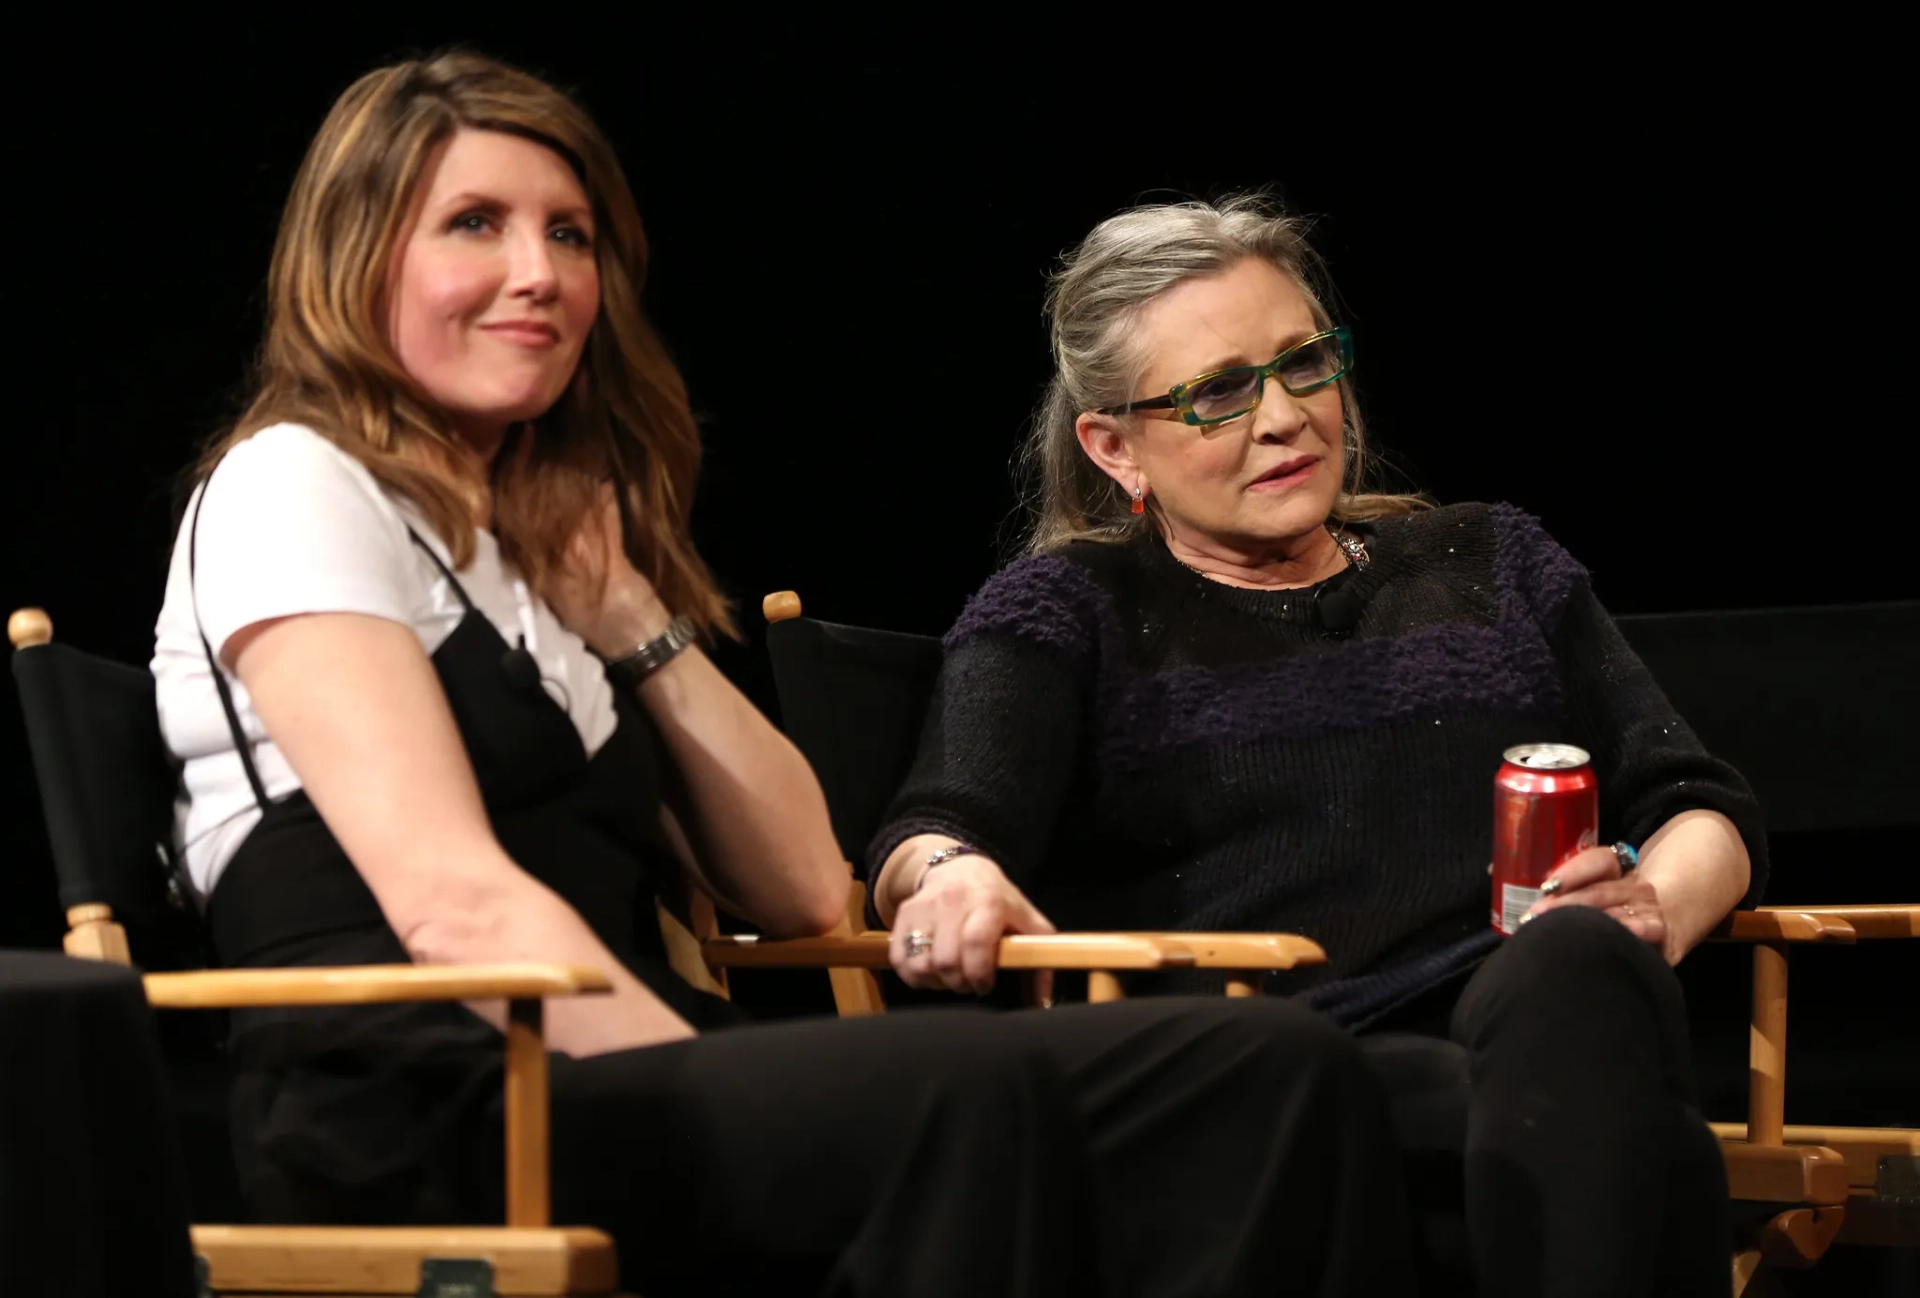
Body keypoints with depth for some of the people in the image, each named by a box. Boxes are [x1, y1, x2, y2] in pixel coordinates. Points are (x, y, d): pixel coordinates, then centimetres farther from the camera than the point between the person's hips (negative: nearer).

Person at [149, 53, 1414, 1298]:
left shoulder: (552, 532, 27)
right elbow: (451, 901, -14)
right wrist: (726, 1119, -23)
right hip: (420, 1119, -7)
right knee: (976, 1097, -37)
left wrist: (632, 620, 8)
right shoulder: (291, 490, 2)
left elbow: (799, 889, 18)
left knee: (1274, 1073, -17)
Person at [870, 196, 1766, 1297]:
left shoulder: (1490, 565, 29)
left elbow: (1703, 808, 23)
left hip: (1538, 1030, 4)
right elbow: (943, 824, 0)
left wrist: (1657, 908, -3)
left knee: (1575, 964, -37)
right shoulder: (1059, 615, 20)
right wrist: (952, 876, -27)